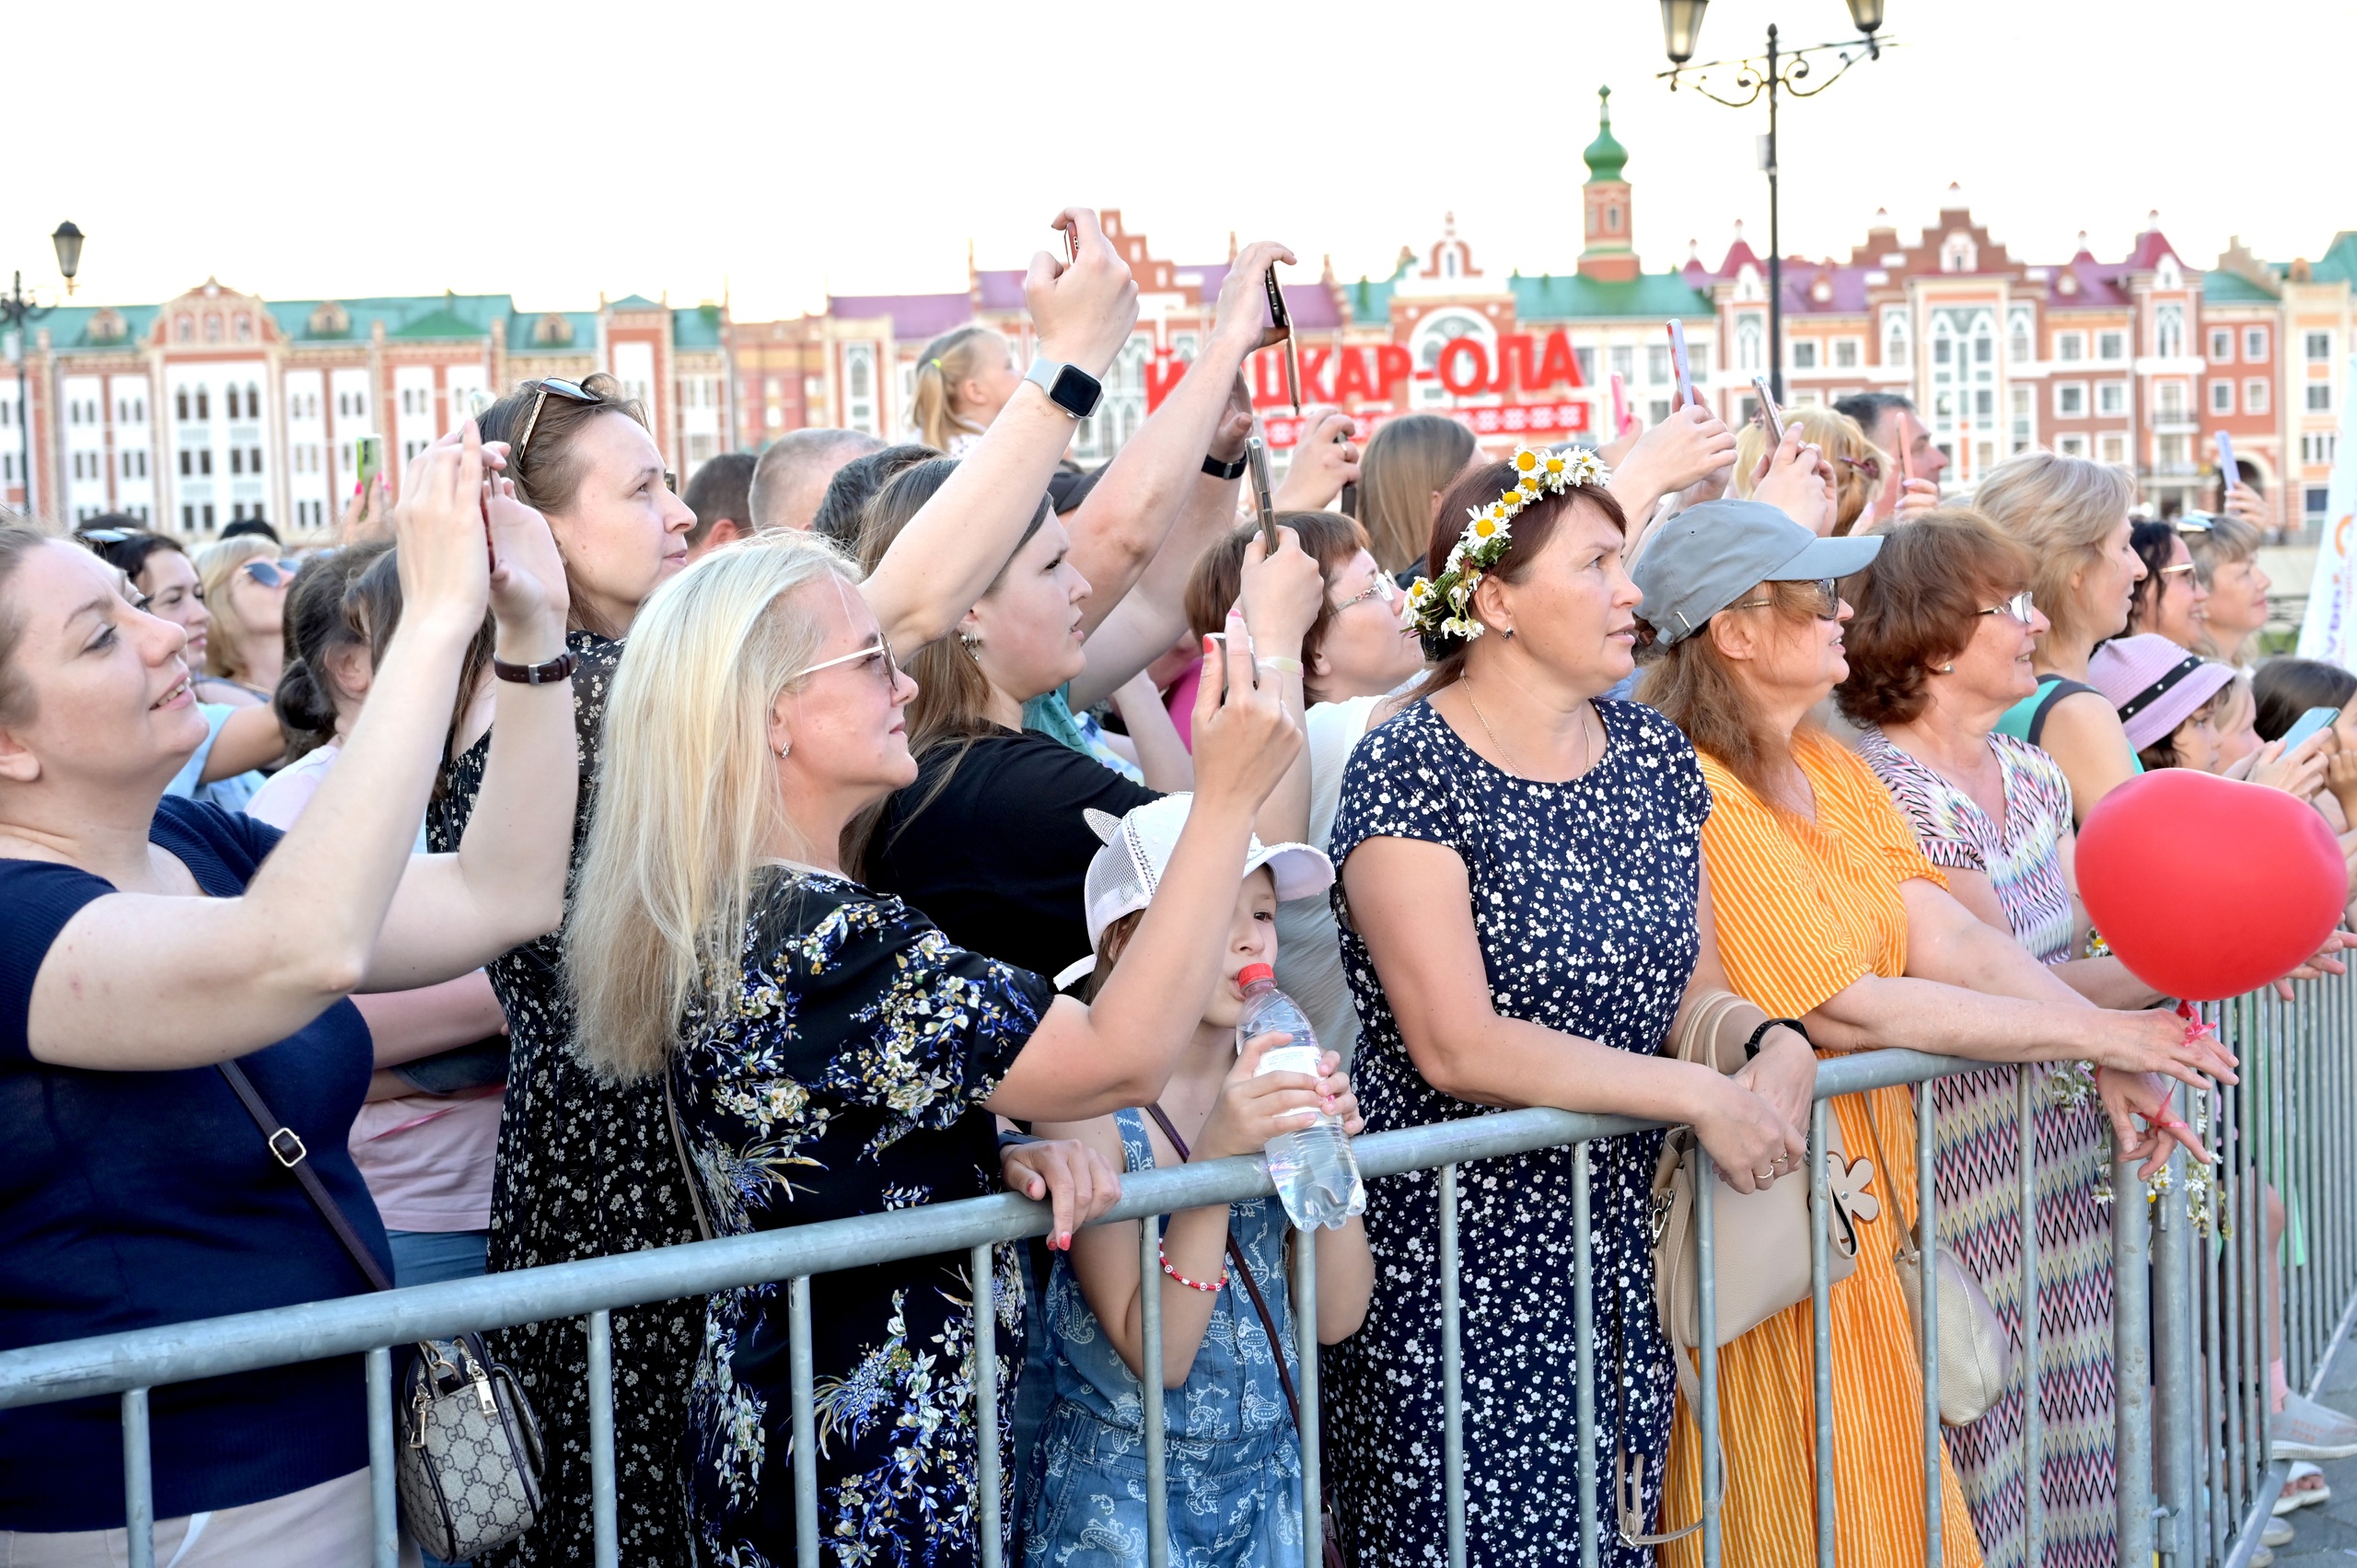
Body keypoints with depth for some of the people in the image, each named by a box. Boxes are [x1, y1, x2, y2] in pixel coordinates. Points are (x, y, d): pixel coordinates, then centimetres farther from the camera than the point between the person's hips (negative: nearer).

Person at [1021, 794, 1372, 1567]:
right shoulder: (1089, 1106, -16)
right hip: (1125, 1493, -4)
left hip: (1269, 1474, 5)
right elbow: (1155, 1356, -20)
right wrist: (1216, 1155, -30)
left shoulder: (1274, 1081, -3)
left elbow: (1337, 1317, -2)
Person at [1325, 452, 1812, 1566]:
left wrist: (1771, 1042, -10)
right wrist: (1699, 1094, -18)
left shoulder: (1650, 752, 8)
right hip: (1456, 1267, -6)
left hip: (1619, 1251, 6)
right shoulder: (1409, 771, -13)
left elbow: (1692, 982, 12)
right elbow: (1458, 1046, -20)